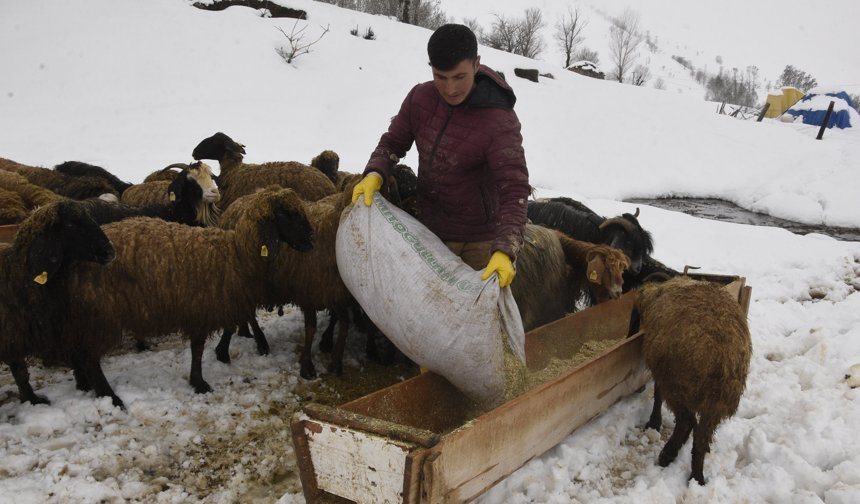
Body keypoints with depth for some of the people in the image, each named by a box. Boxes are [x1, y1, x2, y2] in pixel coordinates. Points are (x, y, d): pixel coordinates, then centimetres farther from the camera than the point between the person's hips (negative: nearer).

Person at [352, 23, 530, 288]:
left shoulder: (500, 122, -26)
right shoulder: (420, 98, -10)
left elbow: (514, 190, -31)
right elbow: (393, 143, 3)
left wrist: (504, 251, -44)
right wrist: (374, 175, -18)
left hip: (482, 238, -4)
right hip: (432, 231, 4)